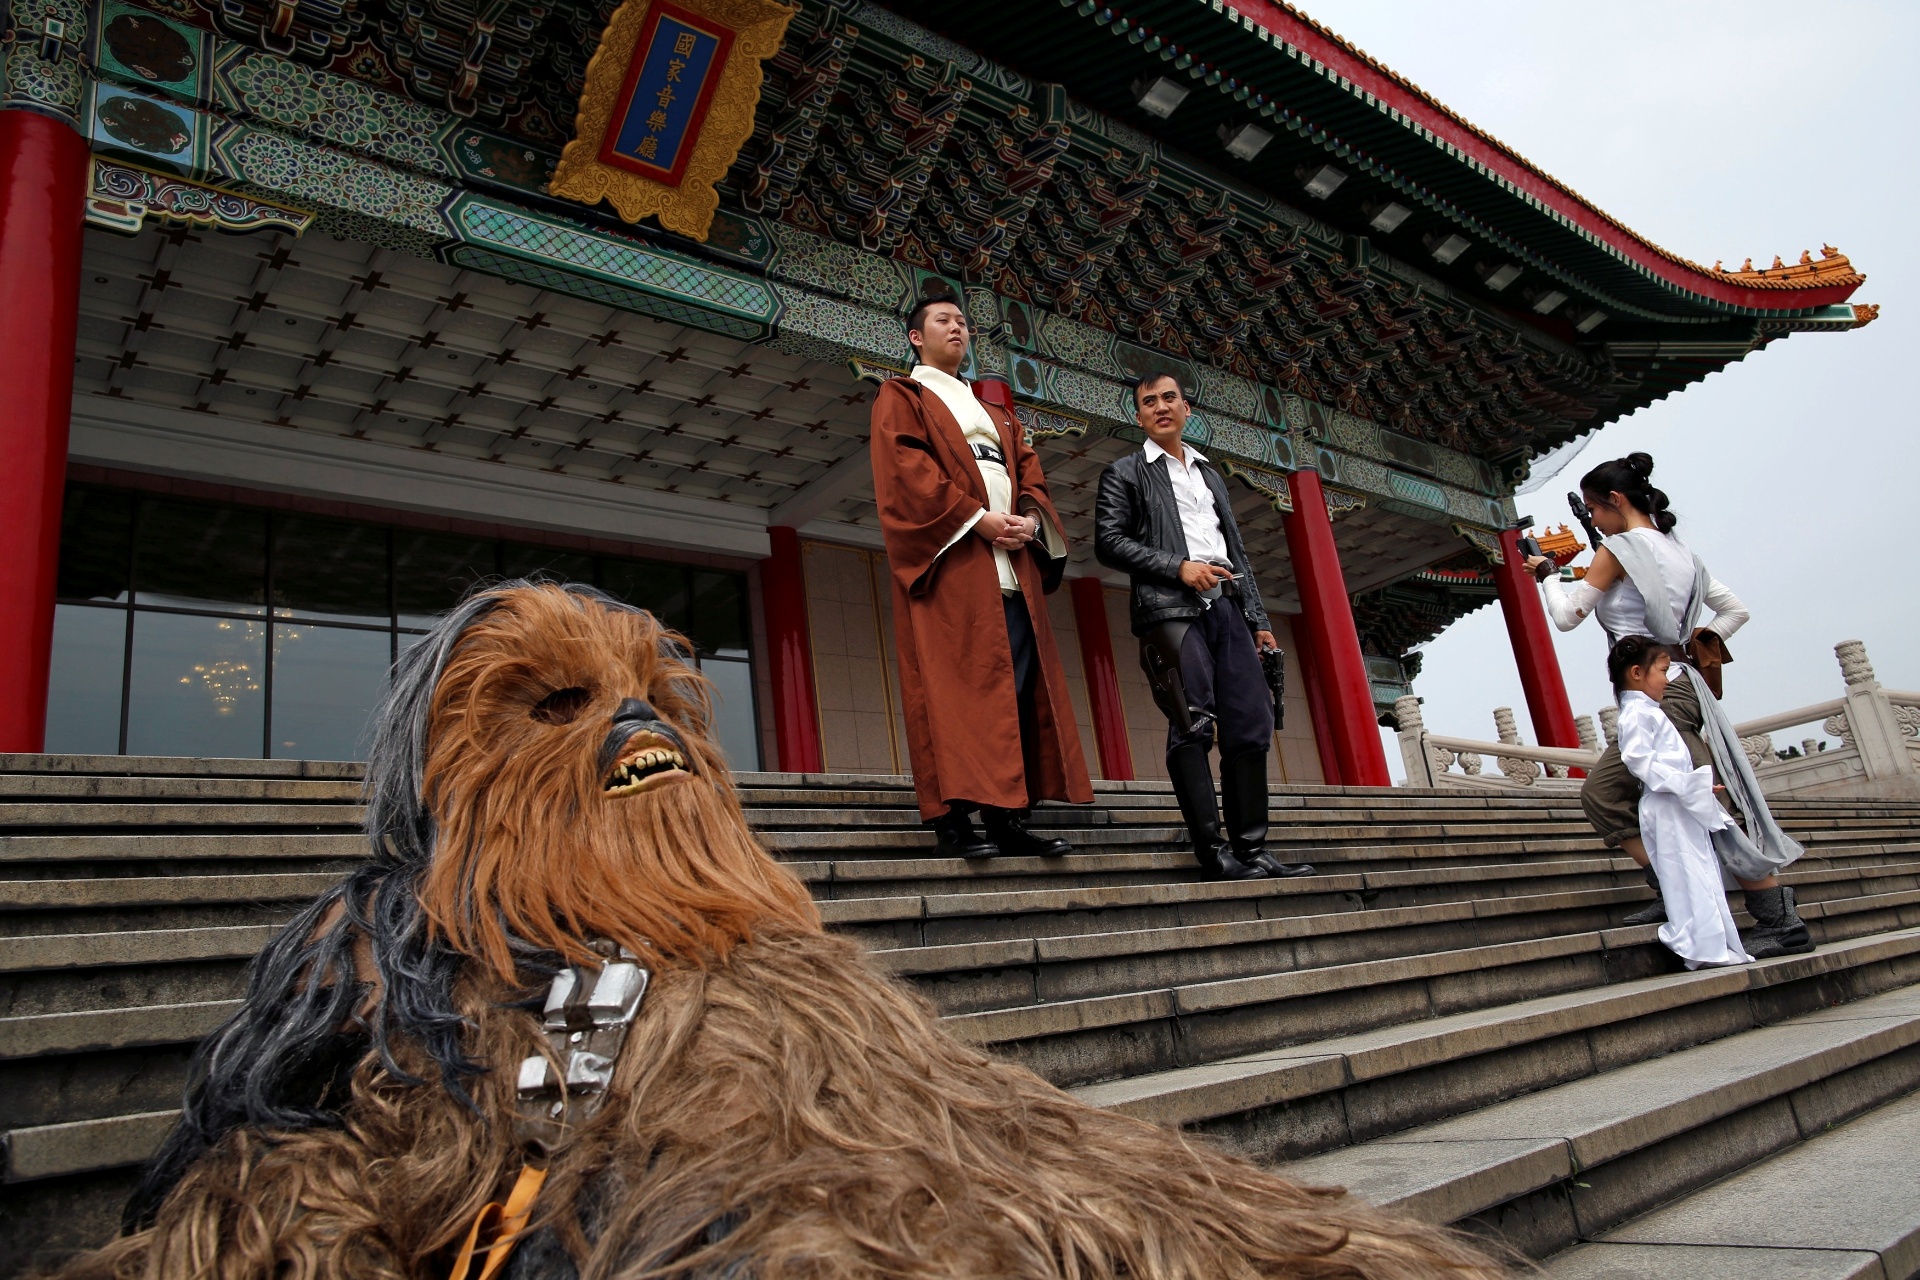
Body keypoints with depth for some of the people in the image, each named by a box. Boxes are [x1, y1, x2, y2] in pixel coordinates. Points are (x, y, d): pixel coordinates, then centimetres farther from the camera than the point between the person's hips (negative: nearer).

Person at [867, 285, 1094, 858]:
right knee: (953, 682, -14)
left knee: (1015, 687, -3)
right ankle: (953, 820, -16)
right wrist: (975, 517, -15)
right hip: (948, 559, -6)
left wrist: (1029, 518, -4)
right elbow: (904, 466, -5)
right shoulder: (902, 396, 12)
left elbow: (1030, 474, 20)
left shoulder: (996, 415, 31)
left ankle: (1008, 817, -2)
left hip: (1010, 563, 6)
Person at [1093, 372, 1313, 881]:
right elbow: (1108, 541, -2)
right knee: (1192, 726, -14)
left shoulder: (1210, 475, 28)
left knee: (1251, 727, -2)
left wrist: (1258, 619, 16)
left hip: (1227, 609, 5)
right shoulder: (1125, 473, 12)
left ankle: (1251, 849, 2)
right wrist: (1179, 566, -12)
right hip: (1172, 610, -5)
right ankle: (1212, 850, -12)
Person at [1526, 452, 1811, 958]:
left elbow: (1567, 616, -4)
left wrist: (1548, 575, 12)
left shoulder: (1618, 548, -7)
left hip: (1658, 692, -9)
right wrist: (1704, 641, 18)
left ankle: (1782, 923, -4)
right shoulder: (1679, 550, 18)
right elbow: (1737, 609, 23)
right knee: (1602, 793, 10)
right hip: (1681, 684, 9)